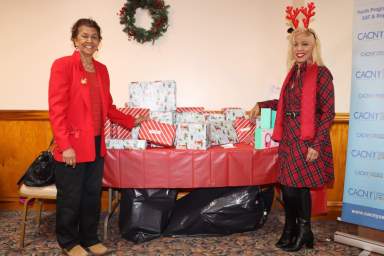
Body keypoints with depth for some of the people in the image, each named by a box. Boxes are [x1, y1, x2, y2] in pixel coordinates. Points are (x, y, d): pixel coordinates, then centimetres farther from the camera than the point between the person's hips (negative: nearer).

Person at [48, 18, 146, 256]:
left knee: (93, 194, 15)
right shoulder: (63, 65, -8)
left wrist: (131, 121, 13)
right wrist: (65, 146, -19)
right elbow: (57, 109, -14)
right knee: (70, 197, 7)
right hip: (72, 146, -6)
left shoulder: (102, 69, 12)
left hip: (97, 144, 6)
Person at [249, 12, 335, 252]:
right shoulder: (294, 72, 13)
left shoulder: (321, 73, -9)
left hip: (307, 139, -6)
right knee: (287, 185, 10)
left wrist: (317, 144, -17)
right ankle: (291, 230, 27)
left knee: (299, 186, 1)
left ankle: (304, 231, 22)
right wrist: (262, 105, 23)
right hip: (289, 137, 7)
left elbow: (328, 112, -12)